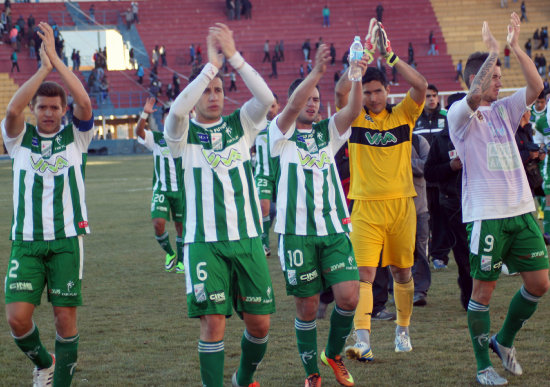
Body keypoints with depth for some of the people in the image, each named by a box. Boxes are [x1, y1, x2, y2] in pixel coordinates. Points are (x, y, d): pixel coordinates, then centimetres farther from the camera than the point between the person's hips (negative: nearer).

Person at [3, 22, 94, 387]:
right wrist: (43, 69, -19)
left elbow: (84, 103, -16)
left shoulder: (76, 136, 3)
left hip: (67, 238, -1)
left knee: (66, 316, -3)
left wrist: (55, 58, -19)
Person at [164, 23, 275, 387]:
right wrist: (211, 63, -19)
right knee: (213, 323, -8)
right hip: (204, 243, -3)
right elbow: (177, 110, -20)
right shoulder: (184, 134, 3)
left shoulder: (240, 125, 10)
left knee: (259, 322, 5)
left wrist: (234, 55, -15)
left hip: (247, 238, 3)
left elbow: (266, 98, -8)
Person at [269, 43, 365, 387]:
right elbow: (293, 106, -17)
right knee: (307, 307, 2)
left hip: (335, 229, 3)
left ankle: (334, 354, 16)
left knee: (349, 296, -10)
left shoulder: (328, 132, 14)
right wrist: (317, 71, -30)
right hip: (298, 232, -3)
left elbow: (353, 110, -4)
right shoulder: (282, 134, 4)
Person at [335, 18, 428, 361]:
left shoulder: (402, 115, 5)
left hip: (401, 205, 2)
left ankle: (403, 331, 29)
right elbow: (341, 91, -15)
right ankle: (363, 341, -20)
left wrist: (390, 56, -14)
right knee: (364, 274, -12)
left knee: (402, 271, 12)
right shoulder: (355, 119, 3)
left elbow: (421, 86, -10)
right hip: (366, 207, -2)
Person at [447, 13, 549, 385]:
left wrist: (517, 48, -5)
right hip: (486, 214, -6)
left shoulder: (503, 110, 14)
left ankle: (504, 340, 25)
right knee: (483, 289, -1)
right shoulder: (459, 114, -4)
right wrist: (493, 51, -21)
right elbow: (475, 96, -26)